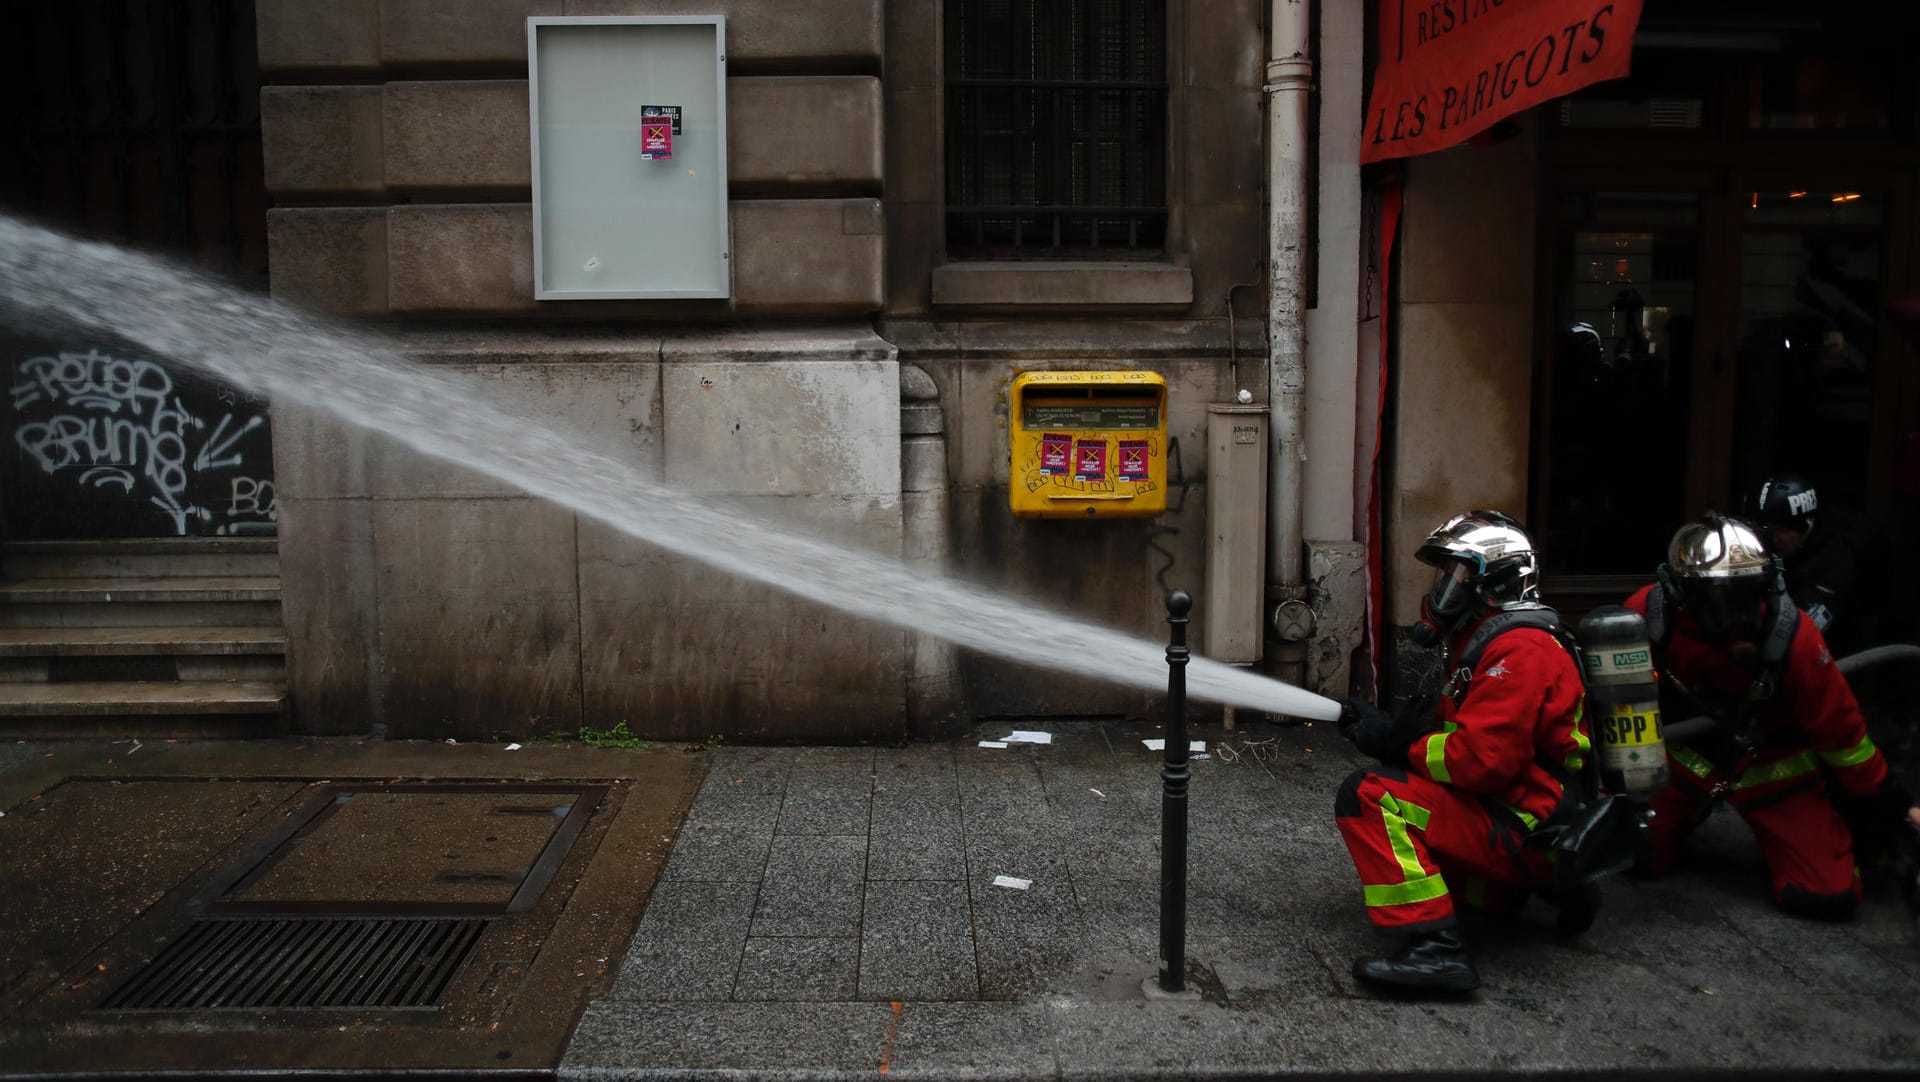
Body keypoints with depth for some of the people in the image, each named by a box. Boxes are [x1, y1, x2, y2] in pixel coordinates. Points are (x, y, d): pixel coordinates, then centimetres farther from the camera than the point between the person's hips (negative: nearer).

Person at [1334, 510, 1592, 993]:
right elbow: (1459, 729, 17)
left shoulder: (1519, 653, -17)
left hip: (1531, 833, -11)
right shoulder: (1489, 645, 17)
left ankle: (1434, 948, -29)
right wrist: (1389, 727, 0)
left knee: (1368, 797, -21)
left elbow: (1481, 759, -26)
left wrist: (1397, 742, -14)